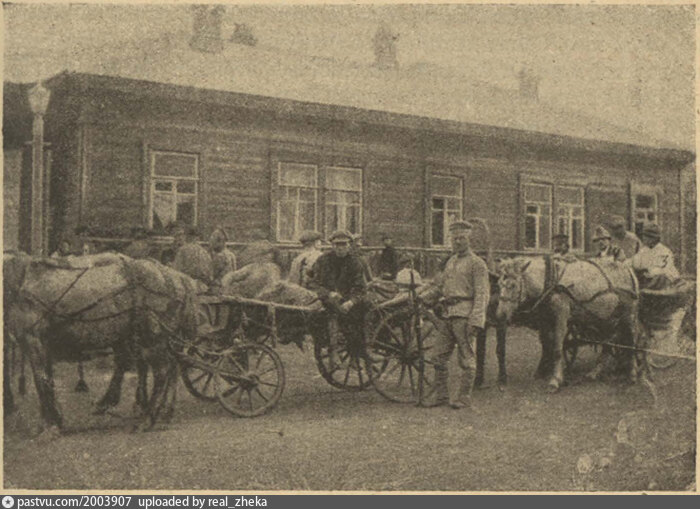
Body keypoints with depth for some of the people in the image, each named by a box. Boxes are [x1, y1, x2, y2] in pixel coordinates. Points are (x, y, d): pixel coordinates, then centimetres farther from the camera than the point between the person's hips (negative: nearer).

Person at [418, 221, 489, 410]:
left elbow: (482, 294, -9)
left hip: (465, 314, -8)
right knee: (439, 357, 7)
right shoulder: (451, 261, 20)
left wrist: (476, 320, -18)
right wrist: (421, 296, 8)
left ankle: (464, 397, 7)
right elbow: (438, 283, 23)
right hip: (448, 314, 8)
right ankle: (441, 396, 15)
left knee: (466, 358, -1)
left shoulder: (476, 263, -3)